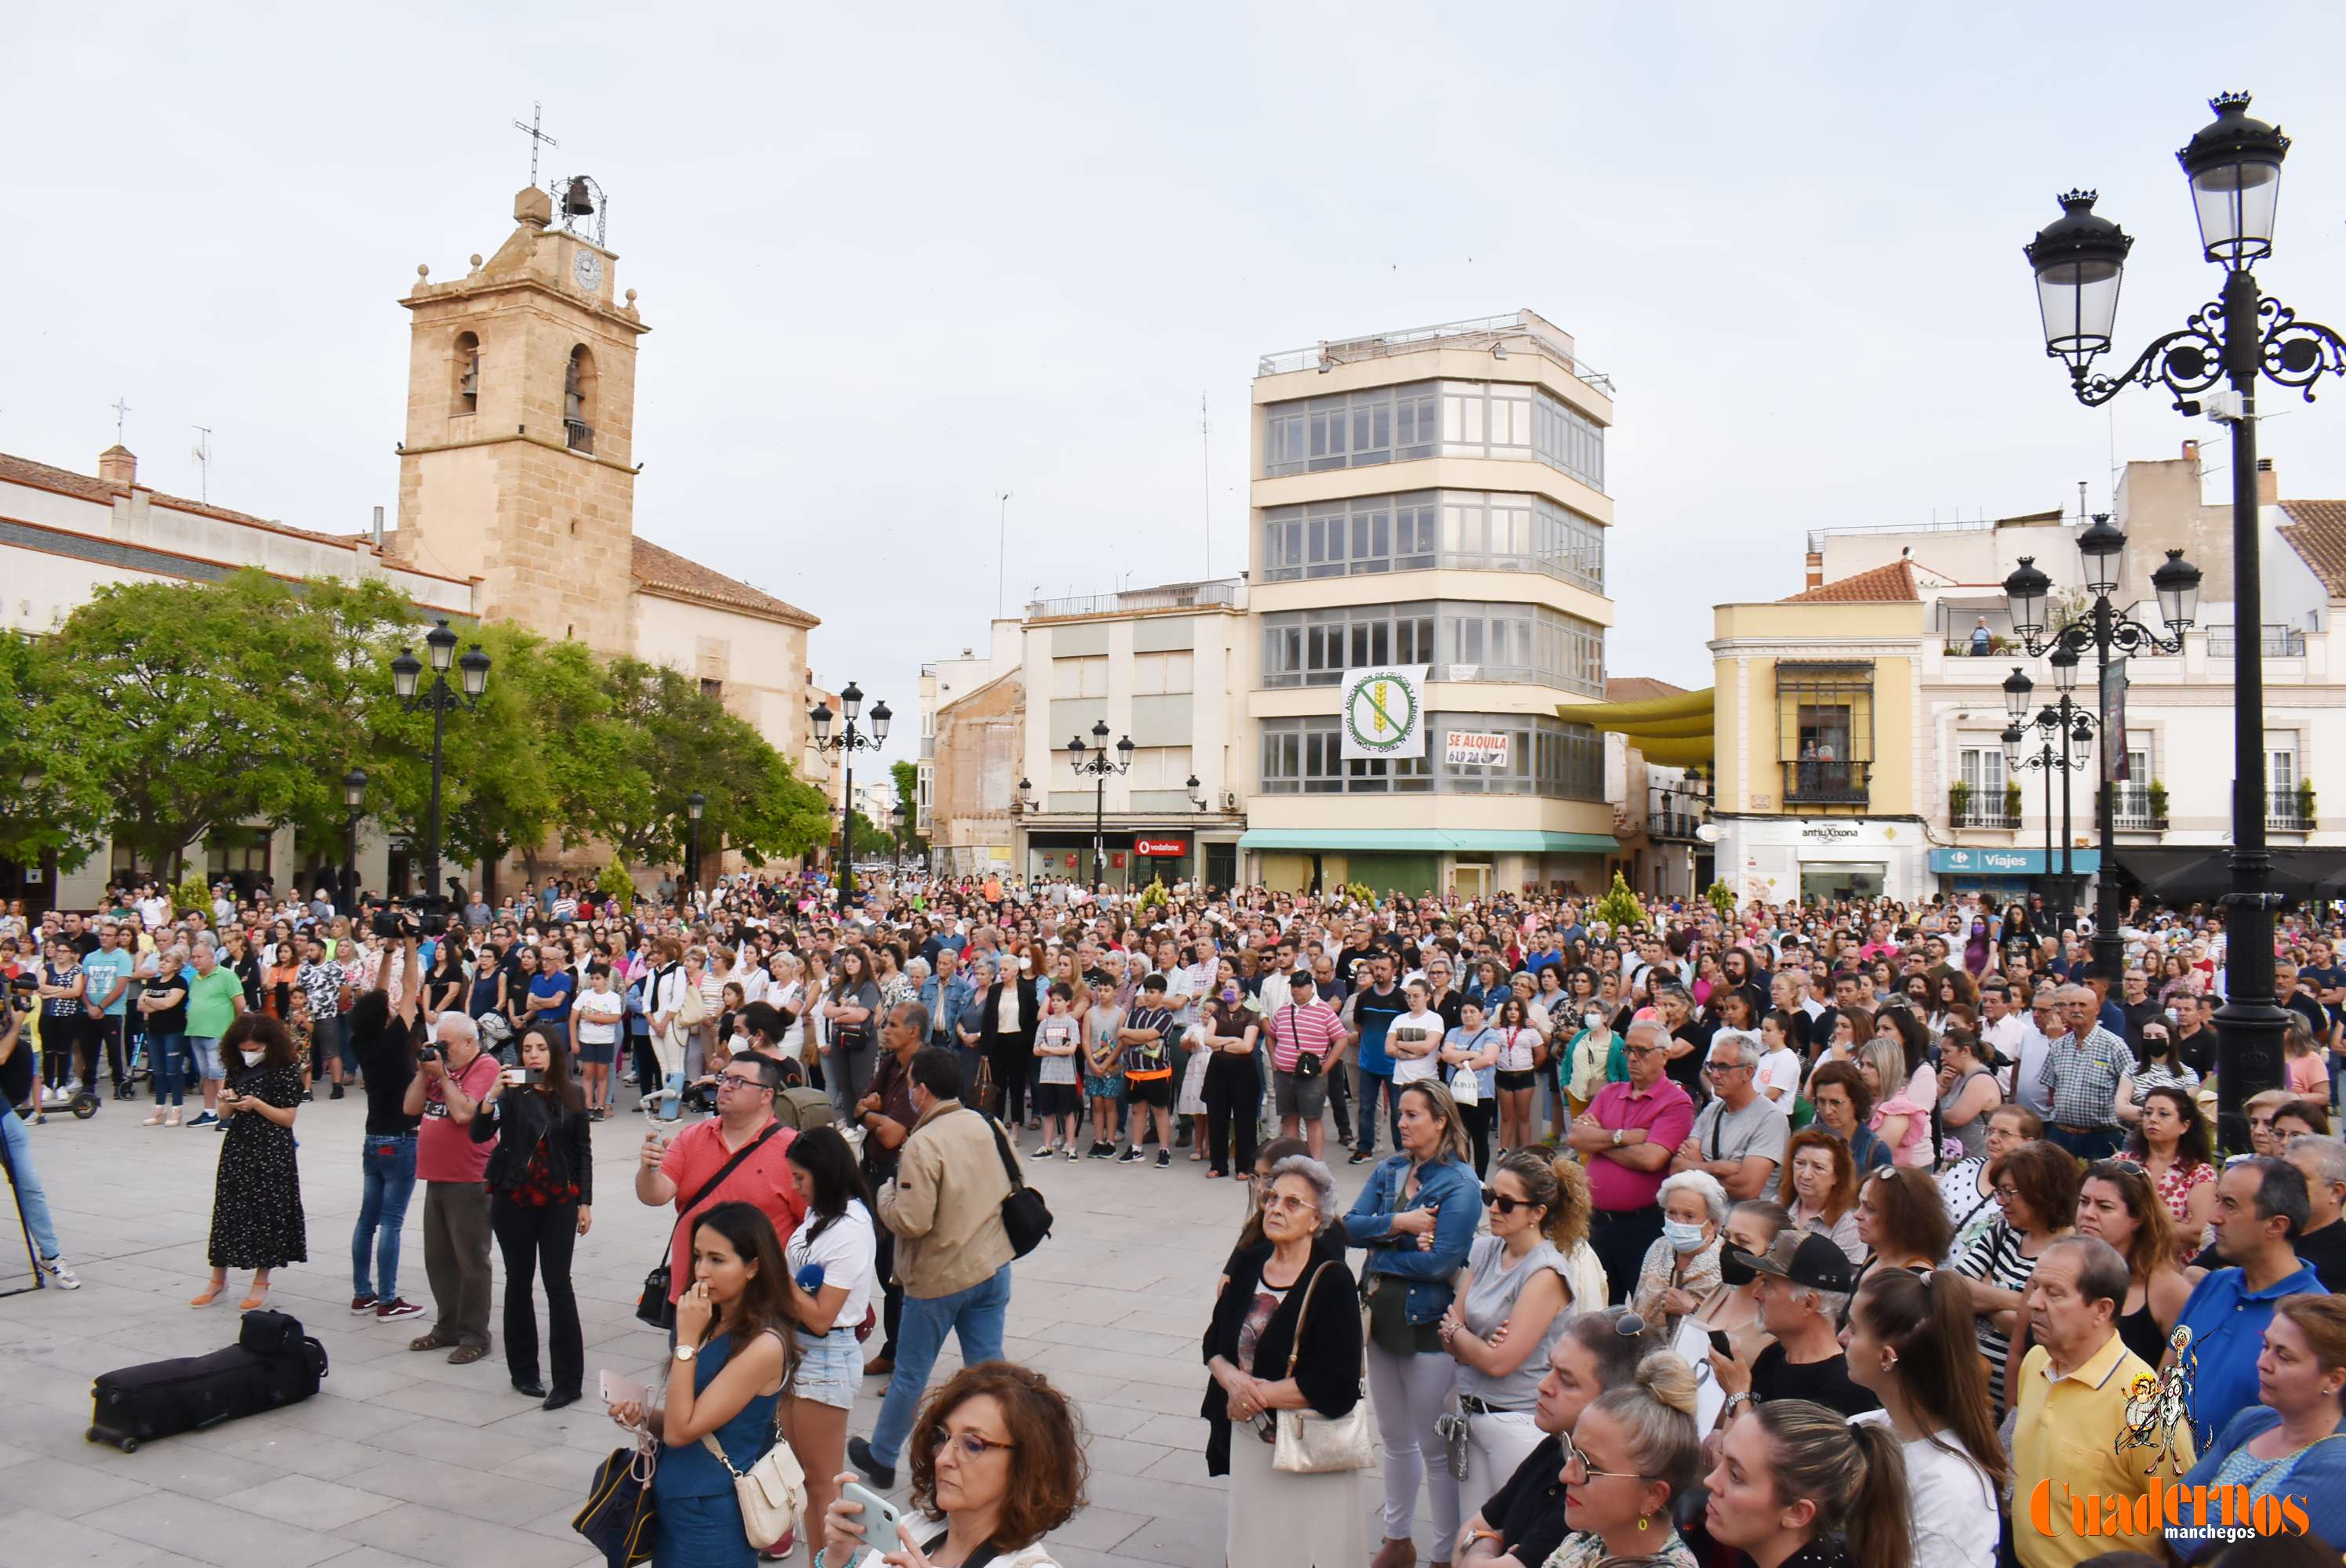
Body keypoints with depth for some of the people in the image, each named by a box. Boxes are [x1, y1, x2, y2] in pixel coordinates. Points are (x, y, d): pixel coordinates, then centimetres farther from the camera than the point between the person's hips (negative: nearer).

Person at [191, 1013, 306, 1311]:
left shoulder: (285, 1069, -9)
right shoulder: (238, 1068, 6)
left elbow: (287, 1118, -10)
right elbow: (225, 1114, 10)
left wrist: (256, 1104, -21)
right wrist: (228, 1101, -11)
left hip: (271, 1152, -5)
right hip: (238, 1147, 5)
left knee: (266, 1213, 2)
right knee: (227, 1209, 8)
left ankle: (262, 1283, 14)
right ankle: (218, 1279, 21)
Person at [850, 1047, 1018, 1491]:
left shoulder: (921, 1145, -22)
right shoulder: (986, 1125, -1)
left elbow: (912, 1222, -24)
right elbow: (1014, 1186, 9)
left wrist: (886, 1194, -5)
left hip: (938, 1279, -6)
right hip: (992, 1268, 6)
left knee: (910, 1373, 11)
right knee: (988, 1366, 12)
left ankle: (882, 1457, 29)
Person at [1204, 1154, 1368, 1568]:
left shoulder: (1332, 1281, -14)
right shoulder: (1247, 1264, 2)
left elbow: (1336, 1386, -18)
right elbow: (1214, 1344, 8)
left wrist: (1259, 1395, -14)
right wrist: (1232, 1378, -13)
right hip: (1246, 1439, 5)